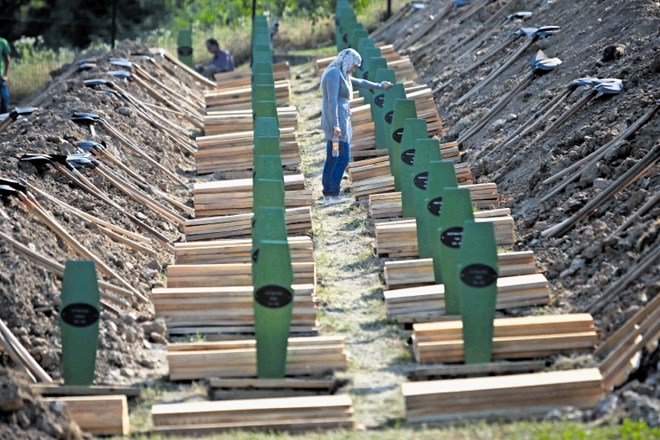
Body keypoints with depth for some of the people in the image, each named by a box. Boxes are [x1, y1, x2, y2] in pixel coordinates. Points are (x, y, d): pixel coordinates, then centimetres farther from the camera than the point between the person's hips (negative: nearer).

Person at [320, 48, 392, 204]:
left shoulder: (341, 74, 16)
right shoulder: (334, 73, -15)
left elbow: (360, 82, 33)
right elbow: (332, 100, -22)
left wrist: (380, 86, 45)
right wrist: (336, 125, -27)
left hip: (336, 122, 10)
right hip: (338, 122, -10)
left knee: (332, 159, 9)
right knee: (343, 158, -6)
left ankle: (327, 194, 11)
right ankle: (333, 194, -6)